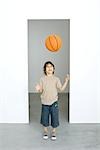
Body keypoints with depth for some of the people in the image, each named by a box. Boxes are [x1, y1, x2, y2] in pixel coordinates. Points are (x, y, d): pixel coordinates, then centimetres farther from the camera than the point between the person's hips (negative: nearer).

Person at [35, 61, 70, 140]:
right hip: (45, 102, 1)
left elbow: (61, 88, -8)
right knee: (45, 117, 10)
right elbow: (41, 90, 2)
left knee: (54, 117, 6)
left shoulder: (56, 79, -2)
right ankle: (45, 131, 32)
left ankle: (54, 132, 26)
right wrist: (38, 89, -20)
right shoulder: (42, 79, -1)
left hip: (54, 102, -1)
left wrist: (66, 81, -16)